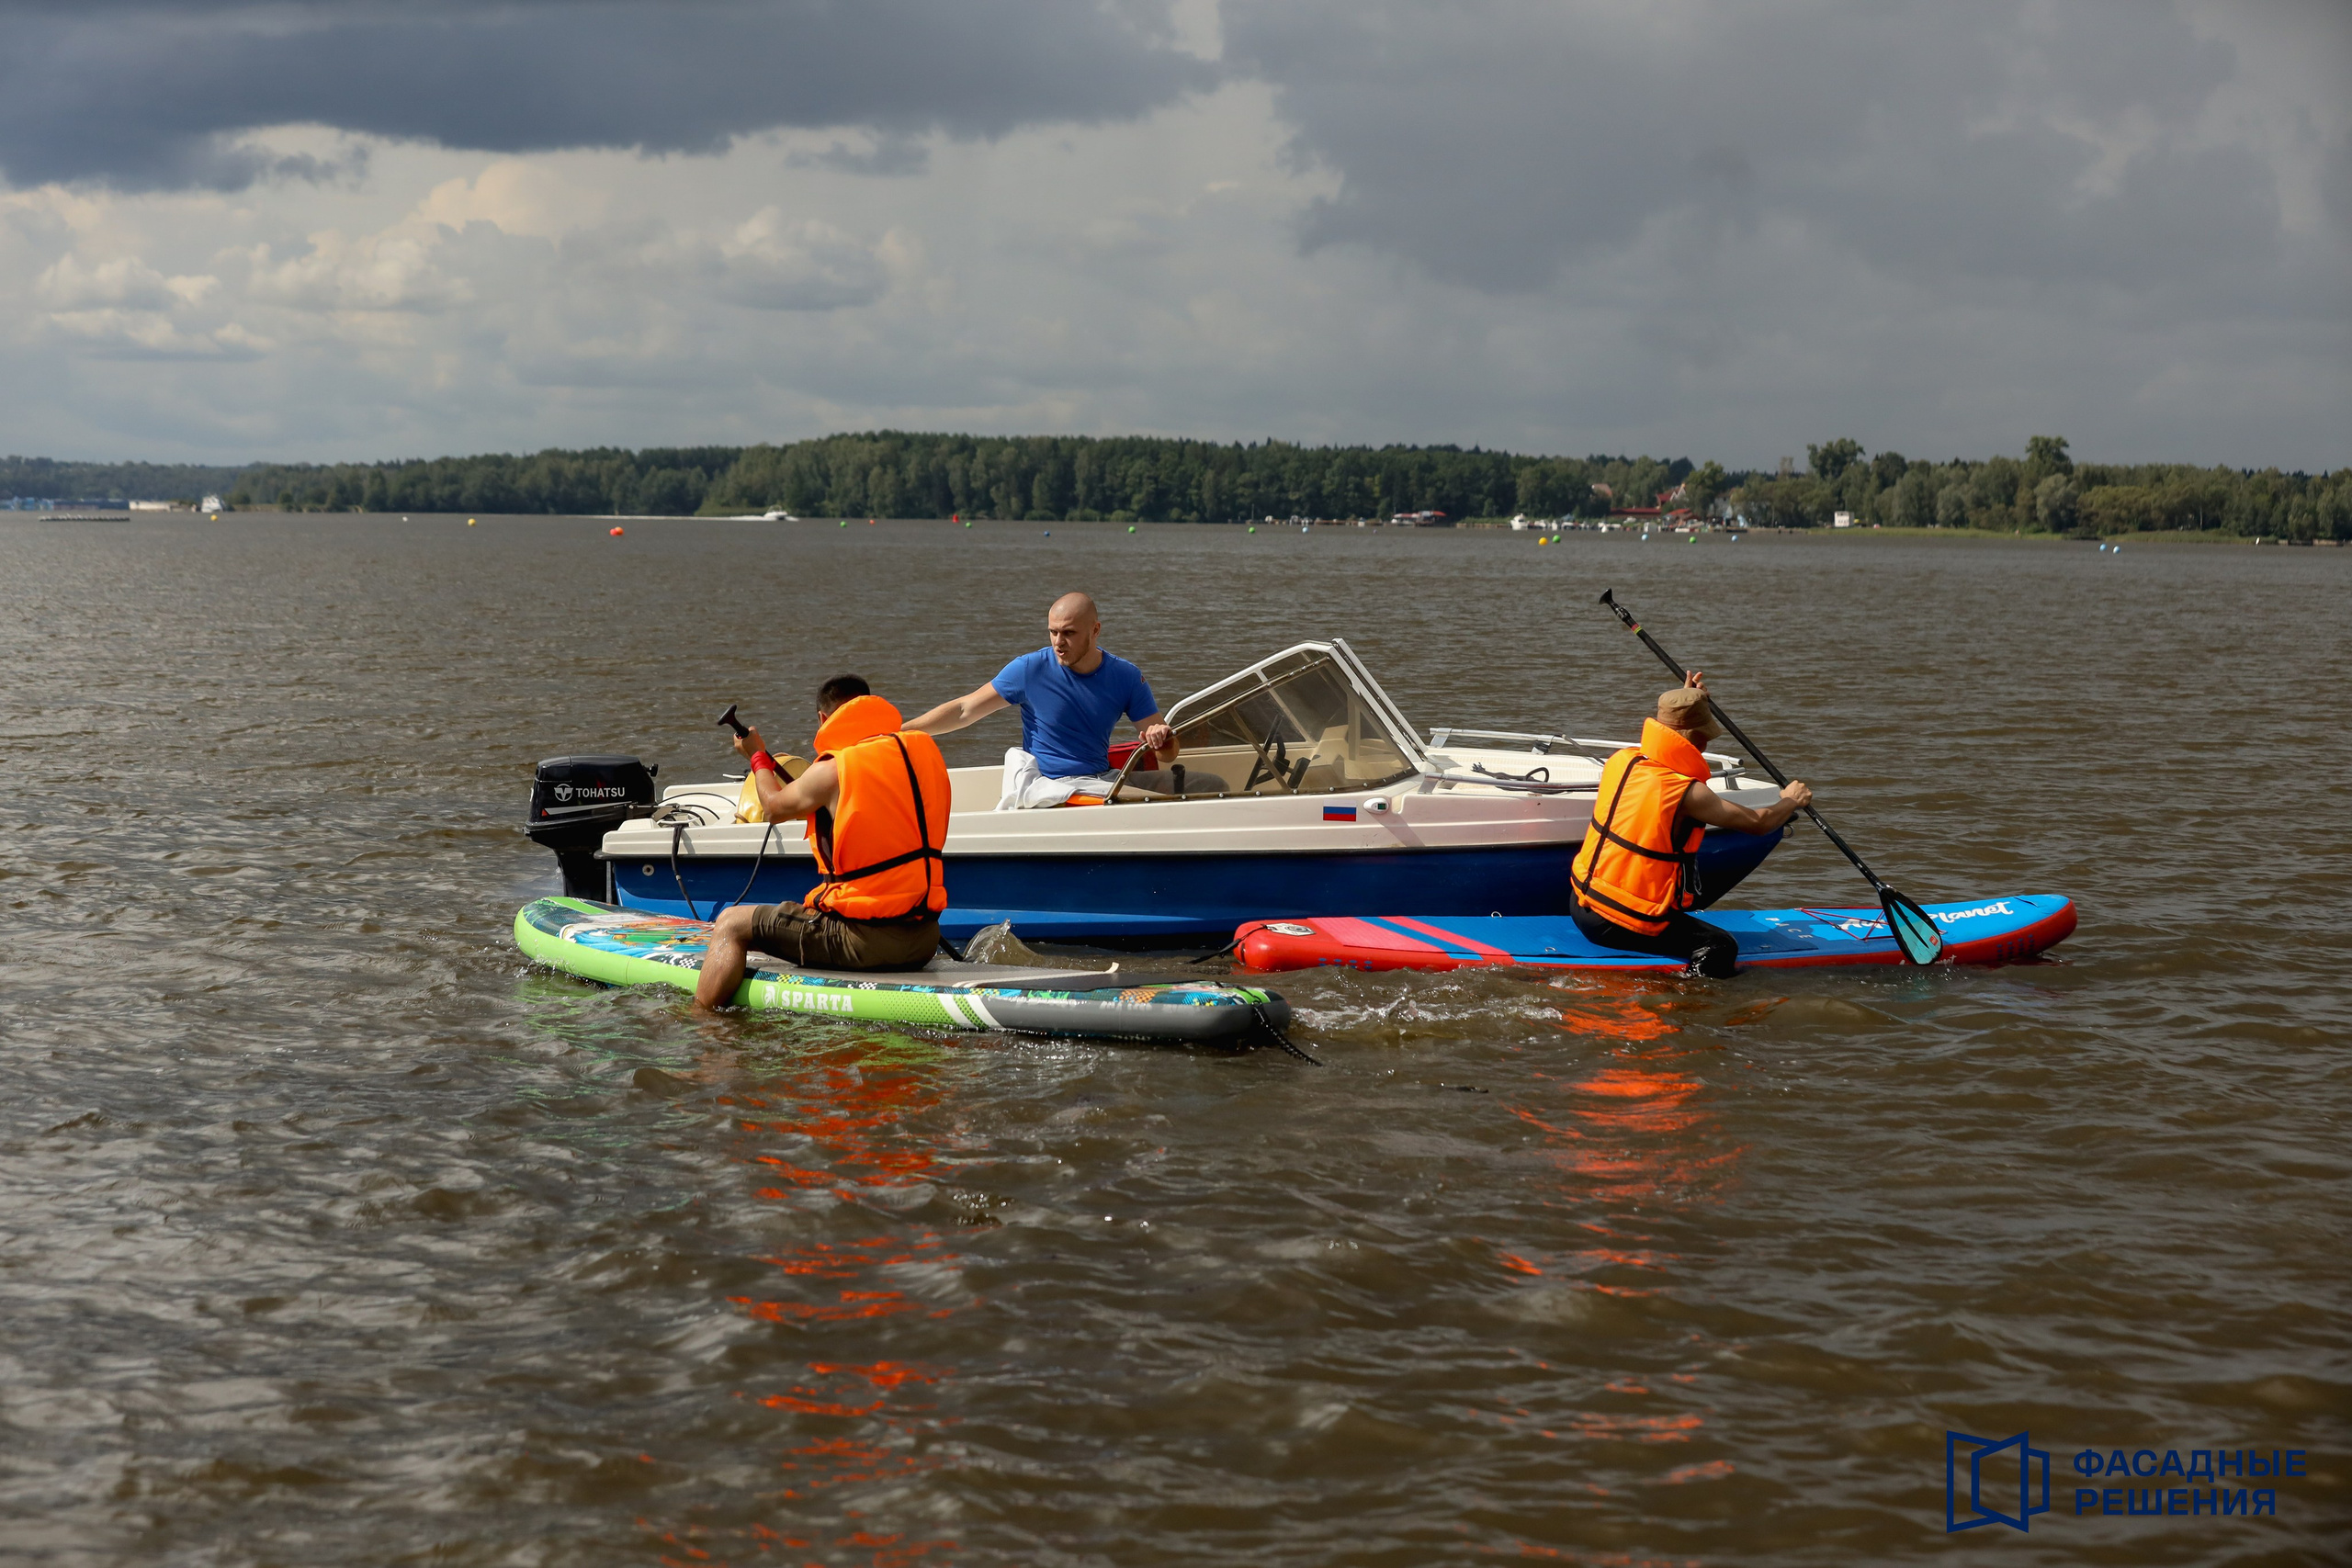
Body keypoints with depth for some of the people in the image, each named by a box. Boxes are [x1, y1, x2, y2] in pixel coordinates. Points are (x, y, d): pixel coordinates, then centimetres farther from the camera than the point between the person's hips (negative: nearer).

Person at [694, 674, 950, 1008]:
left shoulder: (833, 771, -11)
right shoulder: (926, 752, 6)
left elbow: (776, 807, 10)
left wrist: (758, 756, 28)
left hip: (862, 939, -7)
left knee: (732, 924, 5)